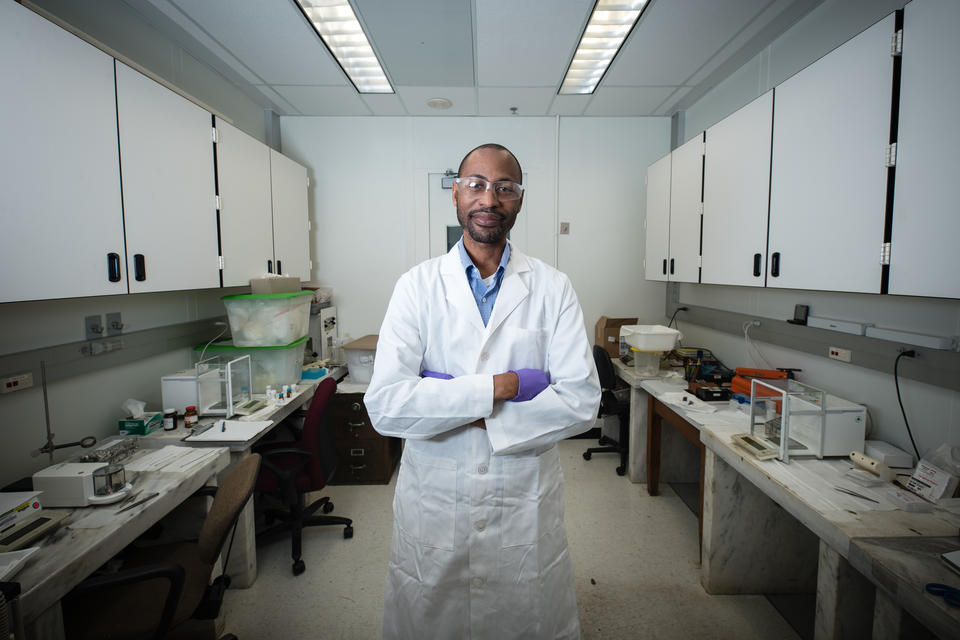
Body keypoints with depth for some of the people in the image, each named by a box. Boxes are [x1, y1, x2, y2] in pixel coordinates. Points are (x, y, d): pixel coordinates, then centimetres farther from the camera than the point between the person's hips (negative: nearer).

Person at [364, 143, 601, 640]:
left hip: (526, 508, 1)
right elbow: (384, 405, -16)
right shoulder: (417, 286, -6)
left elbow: (581, 401, -10)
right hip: (433, 505, 0)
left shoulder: (553, 289, -3)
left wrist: (478, 417, -17)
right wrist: (502, 385, -19)